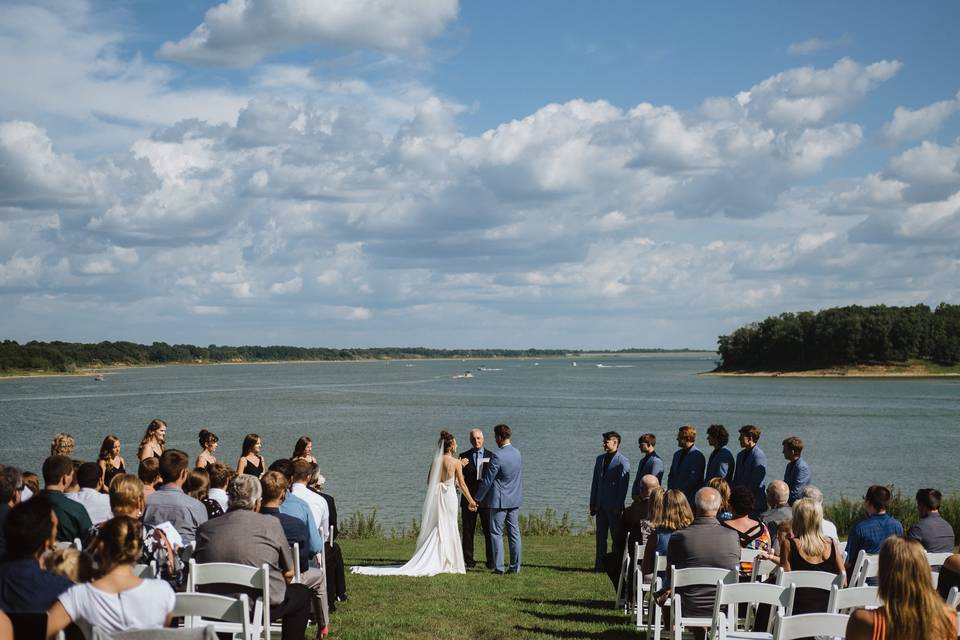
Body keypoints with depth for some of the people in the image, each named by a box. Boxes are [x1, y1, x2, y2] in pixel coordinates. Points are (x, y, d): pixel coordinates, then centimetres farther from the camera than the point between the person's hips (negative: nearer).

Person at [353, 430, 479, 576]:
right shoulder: (456, 462, -9)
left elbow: (429, 481, 9)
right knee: (449, 529, 4)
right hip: (449, 496, -4)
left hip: (435, 496, 4)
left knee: (435, 529, 12)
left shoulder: (436, 461, 4)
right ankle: (447, 563, 7)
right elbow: (462, 484, -7)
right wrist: (471, 501, 2)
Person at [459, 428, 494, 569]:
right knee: (468, 531, 3)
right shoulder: (464, 456, 5)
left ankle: (491, 561, 5)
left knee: (489, 531, -1)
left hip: (486, 498, 0)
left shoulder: (491, 456, 6)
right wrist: (461, 467, -18)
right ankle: (468, 560, 9)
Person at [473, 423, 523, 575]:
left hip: (499, 500, -7)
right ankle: (515, 567, 11)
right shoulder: (517, 453, 4)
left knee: (496, 533, 1)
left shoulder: (497, 456, -18)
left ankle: (498, 567, -1)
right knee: (514, 533, 9)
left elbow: (487, 480, -14)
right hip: (515, 499, 7)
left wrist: (478, 498, -3)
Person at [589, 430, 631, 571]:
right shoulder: (600, 459, 13)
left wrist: (619, 506, -16)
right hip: (600, 505, 6)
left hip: (614, 506, -6)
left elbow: (623, 485, -11)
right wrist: (593, 503, 12)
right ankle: (599, 565, 11)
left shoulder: (622, 461, -8)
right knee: (600, 536, 8)